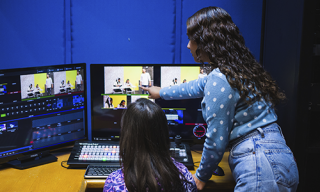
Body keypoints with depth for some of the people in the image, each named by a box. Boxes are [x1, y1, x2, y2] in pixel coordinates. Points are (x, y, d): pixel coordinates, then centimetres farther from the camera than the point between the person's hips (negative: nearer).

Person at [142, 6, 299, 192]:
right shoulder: (239, 69, 13)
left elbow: (216, 141, -13)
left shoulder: (220, 80, -17)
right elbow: (198, 86, 31)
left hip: (261, 168, -9)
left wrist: (201, 177, 4)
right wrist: (162, 92, 45)